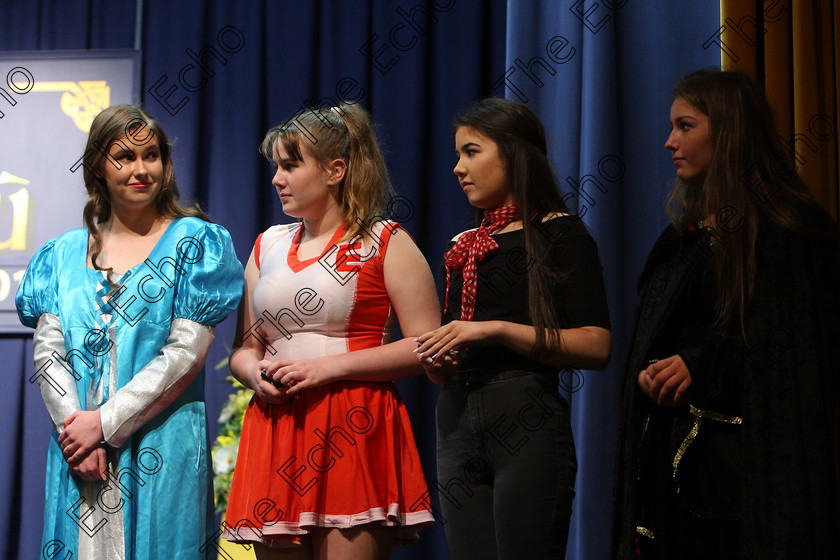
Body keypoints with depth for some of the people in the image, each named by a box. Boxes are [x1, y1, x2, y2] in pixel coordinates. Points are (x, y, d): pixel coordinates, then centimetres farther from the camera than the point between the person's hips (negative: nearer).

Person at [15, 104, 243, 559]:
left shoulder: (193, 242, 1)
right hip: (77, 450, 3)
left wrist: (105, 423, -11)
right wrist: (73, 426, -12)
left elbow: (187, 354, -7)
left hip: (161, 448, -3)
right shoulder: (65, 254, 13)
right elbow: (47, 351, 5)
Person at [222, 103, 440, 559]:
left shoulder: (385, 243, 2)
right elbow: (243, 347, 22)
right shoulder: (268, 245, 18)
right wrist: (255, 372, -2)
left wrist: (330, 367, -13)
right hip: (275, 433, 5)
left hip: (354, 433, -5)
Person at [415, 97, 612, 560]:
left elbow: (596, 347, -11)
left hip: (525, 422, -6)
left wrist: (497, 330, -16)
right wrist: (437, 363, 4)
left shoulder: (558, 234, 1)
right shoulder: (463, 248, 20)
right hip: (457, 424, 6)